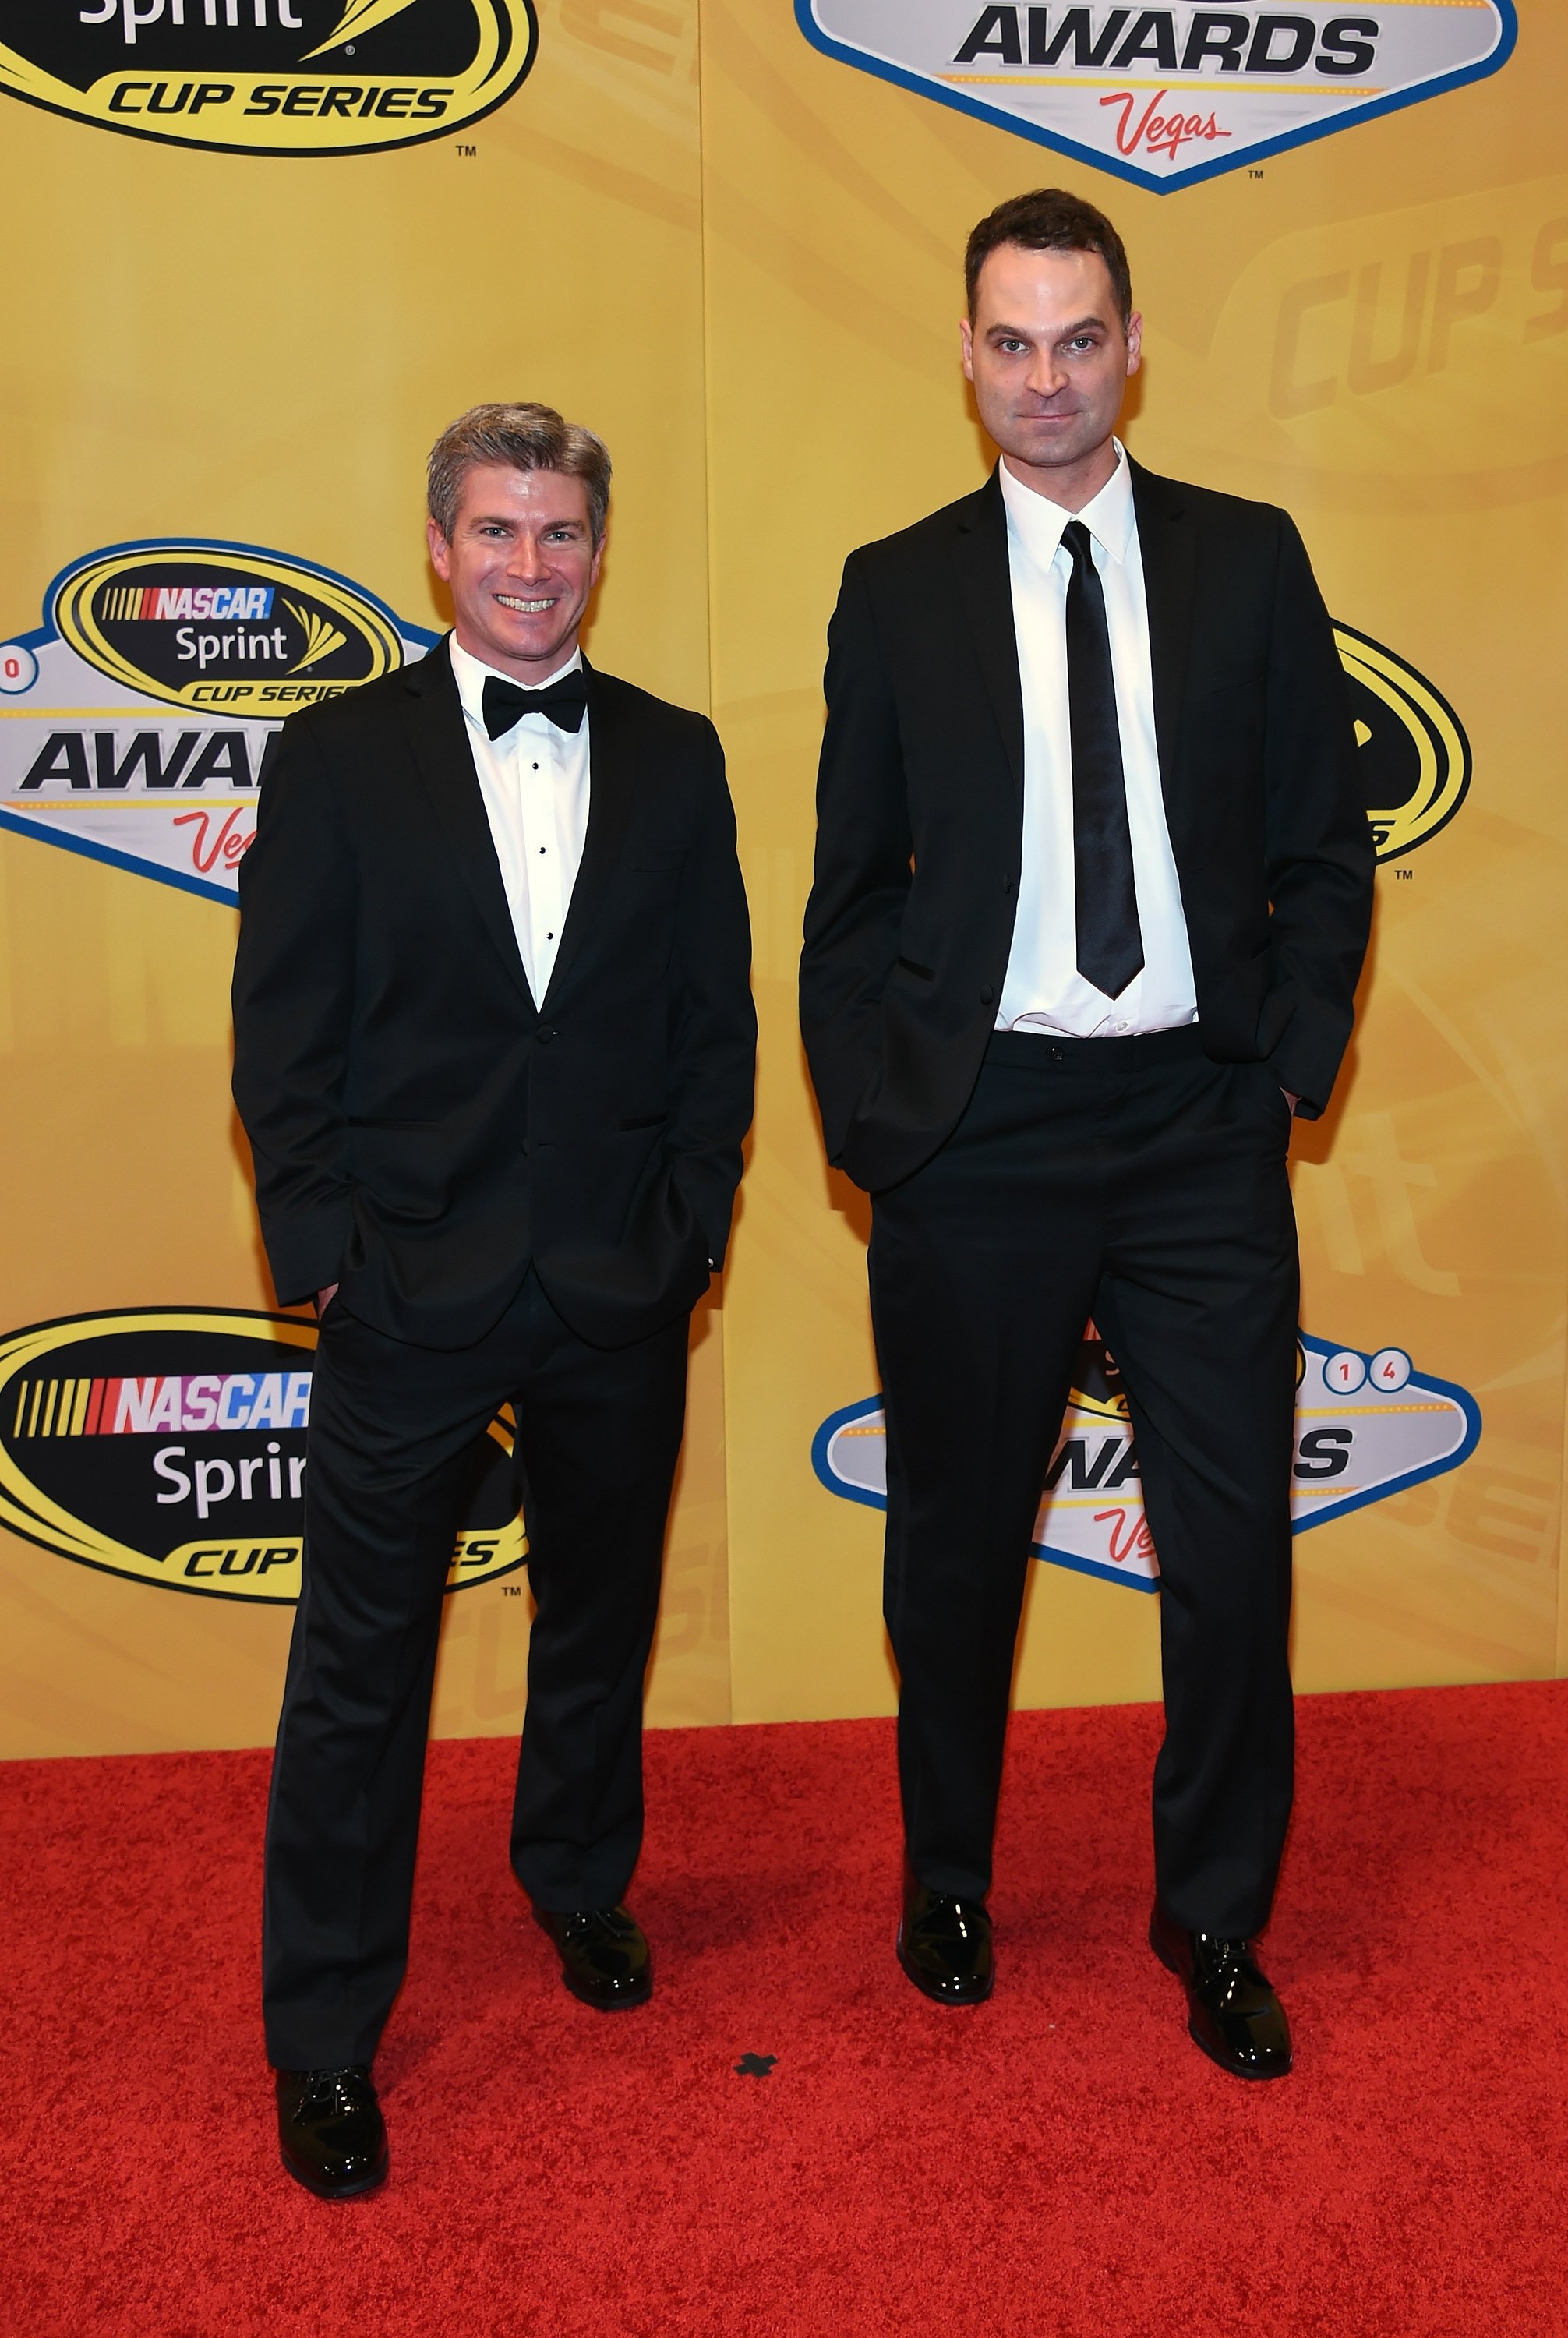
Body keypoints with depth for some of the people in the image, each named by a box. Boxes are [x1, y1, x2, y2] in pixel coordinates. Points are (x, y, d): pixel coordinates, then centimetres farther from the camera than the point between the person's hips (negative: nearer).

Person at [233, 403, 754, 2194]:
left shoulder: (674, 758, 6)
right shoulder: (338, 757, 0)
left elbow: (716, 1019, 7)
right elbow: (282, 1033, -2)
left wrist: (690, 1229, -1)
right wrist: (319, 1246, -8)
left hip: (622, 1298, 3)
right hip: (411, 1293, -2)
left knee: (599, 1615, 19)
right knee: (361, 1659, 4)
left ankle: (579, 1881, 45)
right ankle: (324, 2037, 20)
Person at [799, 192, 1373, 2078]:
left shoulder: (1250, 562, 6)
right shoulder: (897, 591, 5)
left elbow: (1325, 846, 7)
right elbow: (851, 886, 6)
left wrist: (1290, 1065, -3)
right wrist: (867, 1115, -2)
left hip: (1199, 1126, 1)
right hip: (973, 1135, 0)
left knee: (1235, 1542, 6)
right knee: (956, 1541, 12)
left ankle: (1215, 1916, 28)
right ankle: (948, 1883, 34)